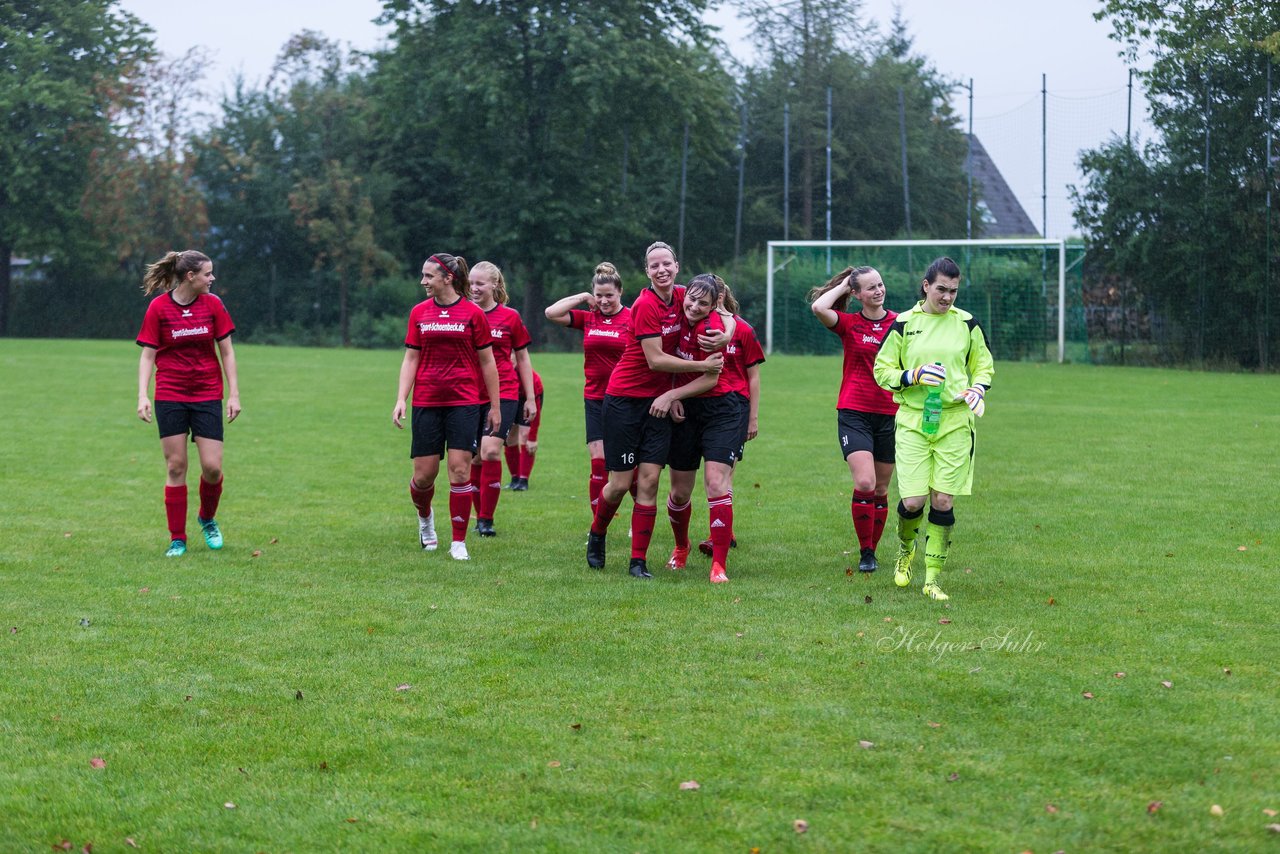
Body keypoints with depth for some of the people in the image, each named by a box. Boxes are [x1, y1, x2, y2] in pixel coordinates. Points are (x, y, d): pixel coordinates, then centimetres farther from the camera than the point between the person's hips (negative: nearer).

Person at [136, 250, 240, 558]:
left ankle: (207, 518, 24)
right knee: (176, 467, -2)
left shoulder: (213, 304, 1)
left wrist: (234, 394, 0)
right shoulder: (158, 308, -5)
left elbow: (227, 351, 5)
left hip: (207, 395, 1)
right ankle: (177, 539, 8)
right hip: (170, 397, -1)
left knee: (212, 467, -5)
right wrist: (143, 396, -12)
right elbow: (147, 355, -1)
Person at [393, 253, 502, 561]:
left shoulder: (472, 313, -2)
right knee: (424, 474, 1)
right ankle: (425, 516, 34)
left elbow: (487, 362, 3)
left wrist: (495, 406, 3)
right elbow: (411, 359, 8)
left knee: (460, 468, -9)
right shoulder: (419, 312, 7)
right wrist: (401, 400, -3)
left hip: (464, 401, -2)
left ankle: (459, 542, 1)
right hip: (426, 401, 2)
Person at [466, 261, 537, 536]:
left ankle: (486, 519, -9)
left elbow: (522, 359, 10)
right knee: (475, 458, 3)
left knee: (490, 451, -16)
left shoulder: (510, 317, 2)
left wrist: (530, 398, 9)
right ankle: (480, 516, 16)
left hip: (504, 393, -2)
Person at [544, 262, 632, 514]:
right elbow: (551, 313, -1)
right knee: (598, 462, -1)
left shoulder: (632, 319, -5)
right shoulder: (588, 318, 5)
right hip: (594, 399, 3)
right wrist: (582, 297, -2)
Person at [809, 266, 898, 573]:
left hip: (890, 414, 3)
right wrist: (842, 285, -6)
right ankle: (865, 553, -5)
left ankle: (872, 550, 22)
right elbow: (818, 307, -21)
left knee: (880, 489, 8)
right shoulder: (849, 323, -1)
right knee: (864, 483, -17)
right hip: (854, 412, -3)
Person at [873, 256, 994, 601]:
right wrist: (913, 376, -13)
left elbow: (983, 364, 17)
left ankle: (933, 578, 7)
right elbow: (882, 369, 4)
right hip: (912, 420, -1)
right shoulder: (903, 323, 1)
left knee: (943, 501, -3)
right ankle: (905, 548, 25)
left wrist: (978, 389, -3)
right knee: (913, 500, -9)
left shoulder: (966, 323, 6)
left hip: (955, 421, 1)